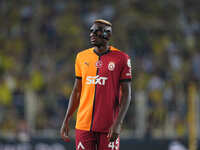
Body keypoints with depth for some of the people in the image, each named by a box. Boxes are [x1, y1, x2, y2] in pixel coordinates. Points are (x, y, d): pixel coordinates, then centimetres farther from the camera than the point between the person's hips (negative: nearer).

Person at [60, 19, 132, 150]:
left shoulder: (121, 58, -2)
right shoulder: (82, 57, 10)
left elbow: (126, 94, -3)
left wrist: (118, 123, -14)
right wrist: (66, 120, 11)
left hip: (108, 128, -3)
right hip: (83, 124, 3)